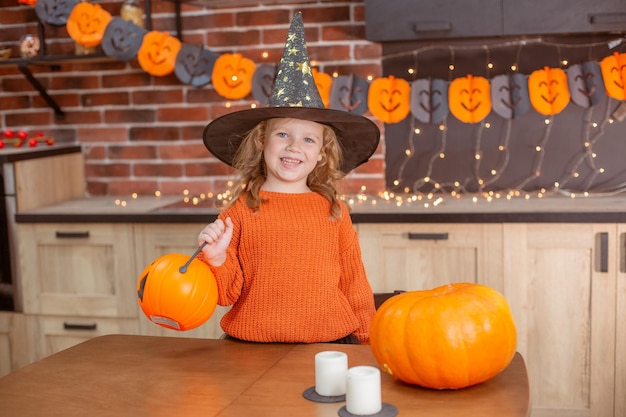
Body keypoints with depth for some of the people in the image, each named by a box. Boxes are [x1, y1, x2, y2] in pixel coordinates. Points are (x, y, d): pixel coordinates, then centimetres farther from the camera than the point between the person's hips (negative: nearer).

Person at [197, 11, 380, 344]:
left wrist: (367, 343, 10)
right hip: (252, 346, -1)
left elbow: (354, 284, 9)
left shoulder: (334, 211, 2)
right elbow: (227, 293, 1)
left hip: (329, 345, 2)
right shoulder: (240, 211, -2)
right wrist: (216, 259, -17)